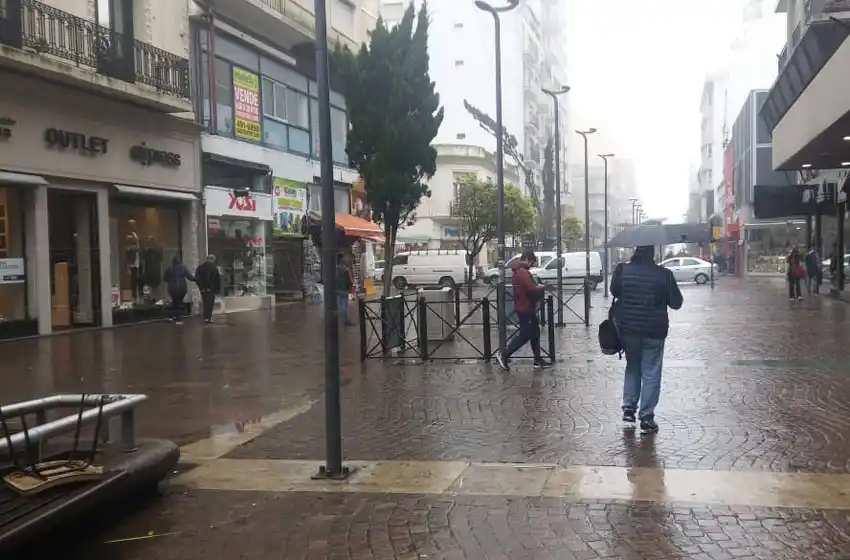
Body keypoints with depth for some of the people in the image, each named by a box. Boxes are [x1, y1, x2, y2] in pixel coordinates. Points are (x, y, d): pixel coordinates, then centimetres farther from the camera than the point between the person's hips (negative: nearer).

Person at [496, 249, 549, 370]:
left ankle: (538, 360, 17)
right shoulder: (523, 272, -20)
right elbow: (531, 289, -27)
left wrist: (537, 286, 4)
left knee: (534, 333, 13)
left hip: (526, 307, 11)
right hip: (525, 308, -11)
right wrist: (542, 287, -9)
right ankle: (503, 355, 1)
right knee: (524, 335, -4)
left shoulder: (518, 270, 14)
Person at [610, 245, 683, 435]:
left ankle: (629, 409, 19)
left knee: (632, 368, 22)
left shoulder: (622, 270, -7)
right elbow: (676, 303, -2)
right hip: (654, 331, -2)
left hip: (627, 329, 2)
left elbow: (614, 292, 10)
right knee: (651, 374, 6)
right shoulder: (664, 274, -11)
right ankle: (646, 418, 7)